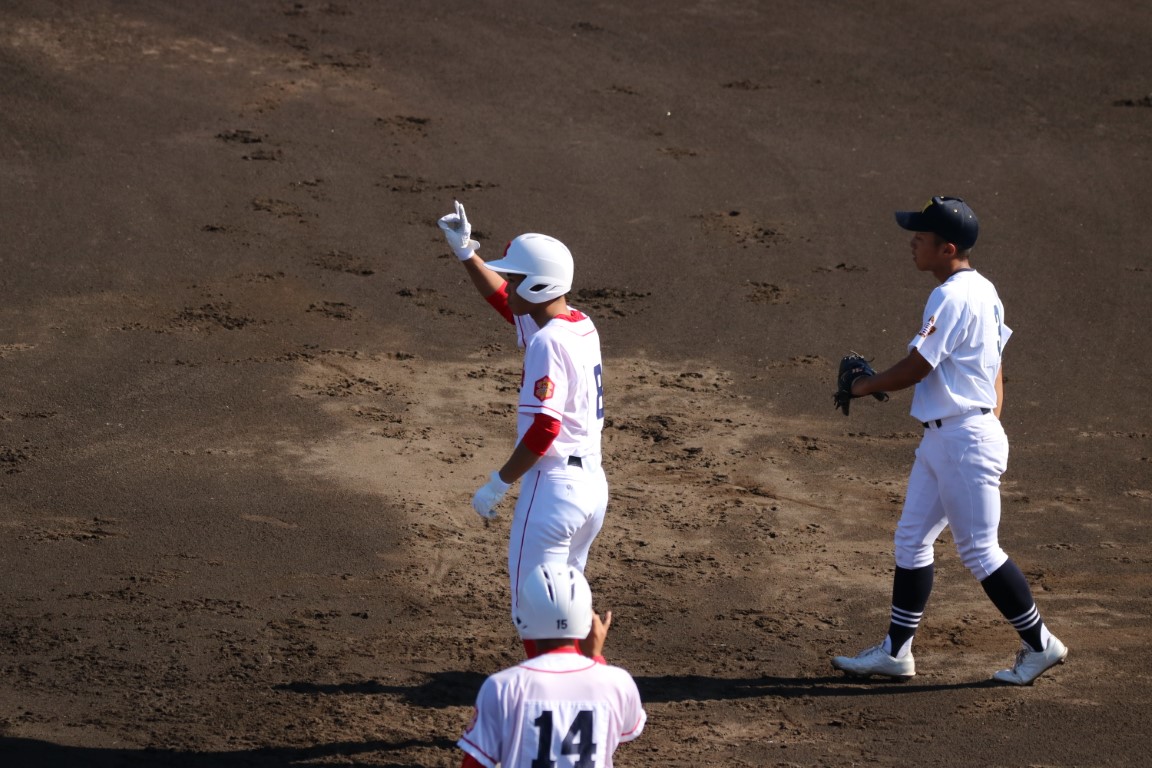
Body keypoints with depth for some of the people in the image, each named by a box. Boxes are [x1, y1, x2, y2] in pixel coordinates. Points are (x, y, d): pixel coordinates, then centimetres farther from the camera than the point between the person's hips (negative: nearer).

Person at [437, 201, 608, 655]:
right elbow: (508, 303, 26)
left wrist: (499, 484, -16)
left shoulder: (547, 342, -18)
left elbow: (544, 427, -25)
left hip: (553, 484, -10)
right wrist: (466, 253, 22)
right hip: (593, 483, 10)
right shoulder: (582, 326, 9)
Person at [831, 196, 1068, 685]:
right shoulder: (981, 291, 11)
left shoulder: (951, 298, -20)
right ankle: (896, 651, 16)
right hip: (939, 439, 10)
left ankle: (1039, 644, 8)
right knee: (911, 538, 12)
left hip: (964, 438, -10)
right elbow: (993, 367, 17)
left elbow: (915, 369, -18)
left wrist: (867, 385, -2)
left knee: (978, 548, -2)